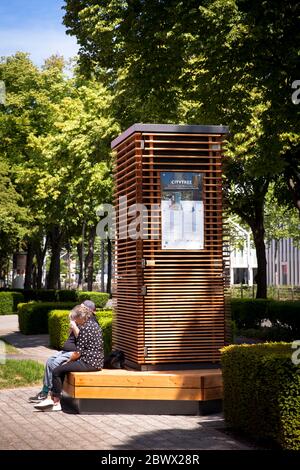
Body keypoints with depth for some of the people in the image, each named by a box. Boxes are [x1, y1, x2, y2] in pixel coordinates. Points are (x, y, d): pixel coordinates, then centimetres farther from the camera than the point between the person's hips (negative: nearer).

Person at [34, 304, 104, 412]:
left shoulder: (85, 328, -16)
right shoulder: (94, 323, 14)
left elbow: (78, 353, -14)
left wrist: (68, 361, 1)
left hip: (88, 363, -11)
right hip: (96, 361, 11)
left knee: (56, 371, -6)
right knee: (61, 369, 17)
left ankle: (56, 402, 4)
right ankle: (52, 398, 12)